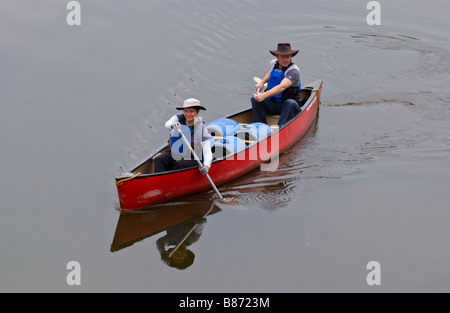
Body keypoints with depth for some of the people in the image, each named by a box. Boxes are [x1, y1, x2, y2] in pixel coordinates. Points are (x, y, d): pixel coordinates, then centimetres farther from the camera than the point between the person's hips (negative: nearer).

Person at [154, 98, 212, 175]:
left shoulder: (201, 129, -17)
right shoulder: (179, 117, -5)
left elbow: (207, 151, -25)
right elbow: (167, 124, -25)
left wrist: (206, 165, -45)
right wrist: (172, 125, -51)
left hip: (193, 159, -4)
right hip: (175, 153, 4)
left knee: (179, 164, -33)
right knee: (159, 160, -21)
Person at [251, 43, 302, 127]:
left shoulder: (294, 70, -20)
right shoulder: (273, 63, 2)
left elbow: (282, 87, -36)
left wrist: (265, 95, -50)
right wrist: (262, 82, 9)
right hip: (272, 102, 5)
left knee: (290, 104, -39)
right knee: (255, 99, -20)